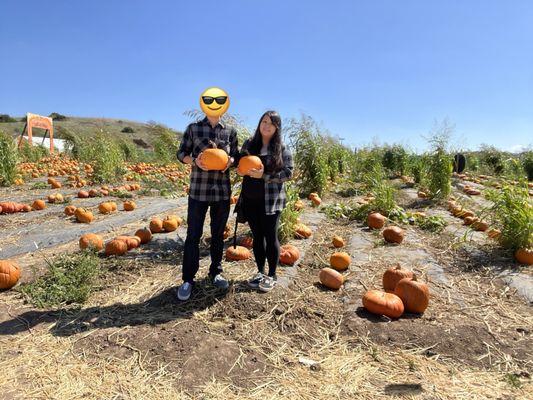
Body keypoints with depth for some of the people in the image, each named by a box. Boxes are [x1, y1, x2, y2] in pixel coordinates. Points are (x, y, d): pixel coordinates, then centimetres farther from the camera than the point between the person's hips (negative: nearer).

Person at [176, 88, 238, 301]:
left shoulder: (231, 131, 7)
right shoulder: (193, 128, 2)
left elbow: (236, 155, 12)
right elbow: (181, 154, 4)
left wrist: (230, 160, -11)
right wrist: (194, 160, -17)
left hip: (222, 191, 2)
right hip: (198, 190, -2)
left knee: (218, 234, 13)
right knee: (193, 235, 1)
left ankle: (216, 272, 29)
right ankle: (188, 279, 13)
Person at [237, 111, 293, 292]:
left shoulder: (282, 148, -2)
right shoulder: (249, 144, 8)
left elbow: (288, 172, -8)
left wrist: (264, 175, -18)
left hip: (271, 200, -3)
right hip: (250, 199, 4)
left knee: (270, 237, 3)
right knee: (257, 236, 12)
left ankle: (271, 275, 20)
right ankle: (260, 272, 28)